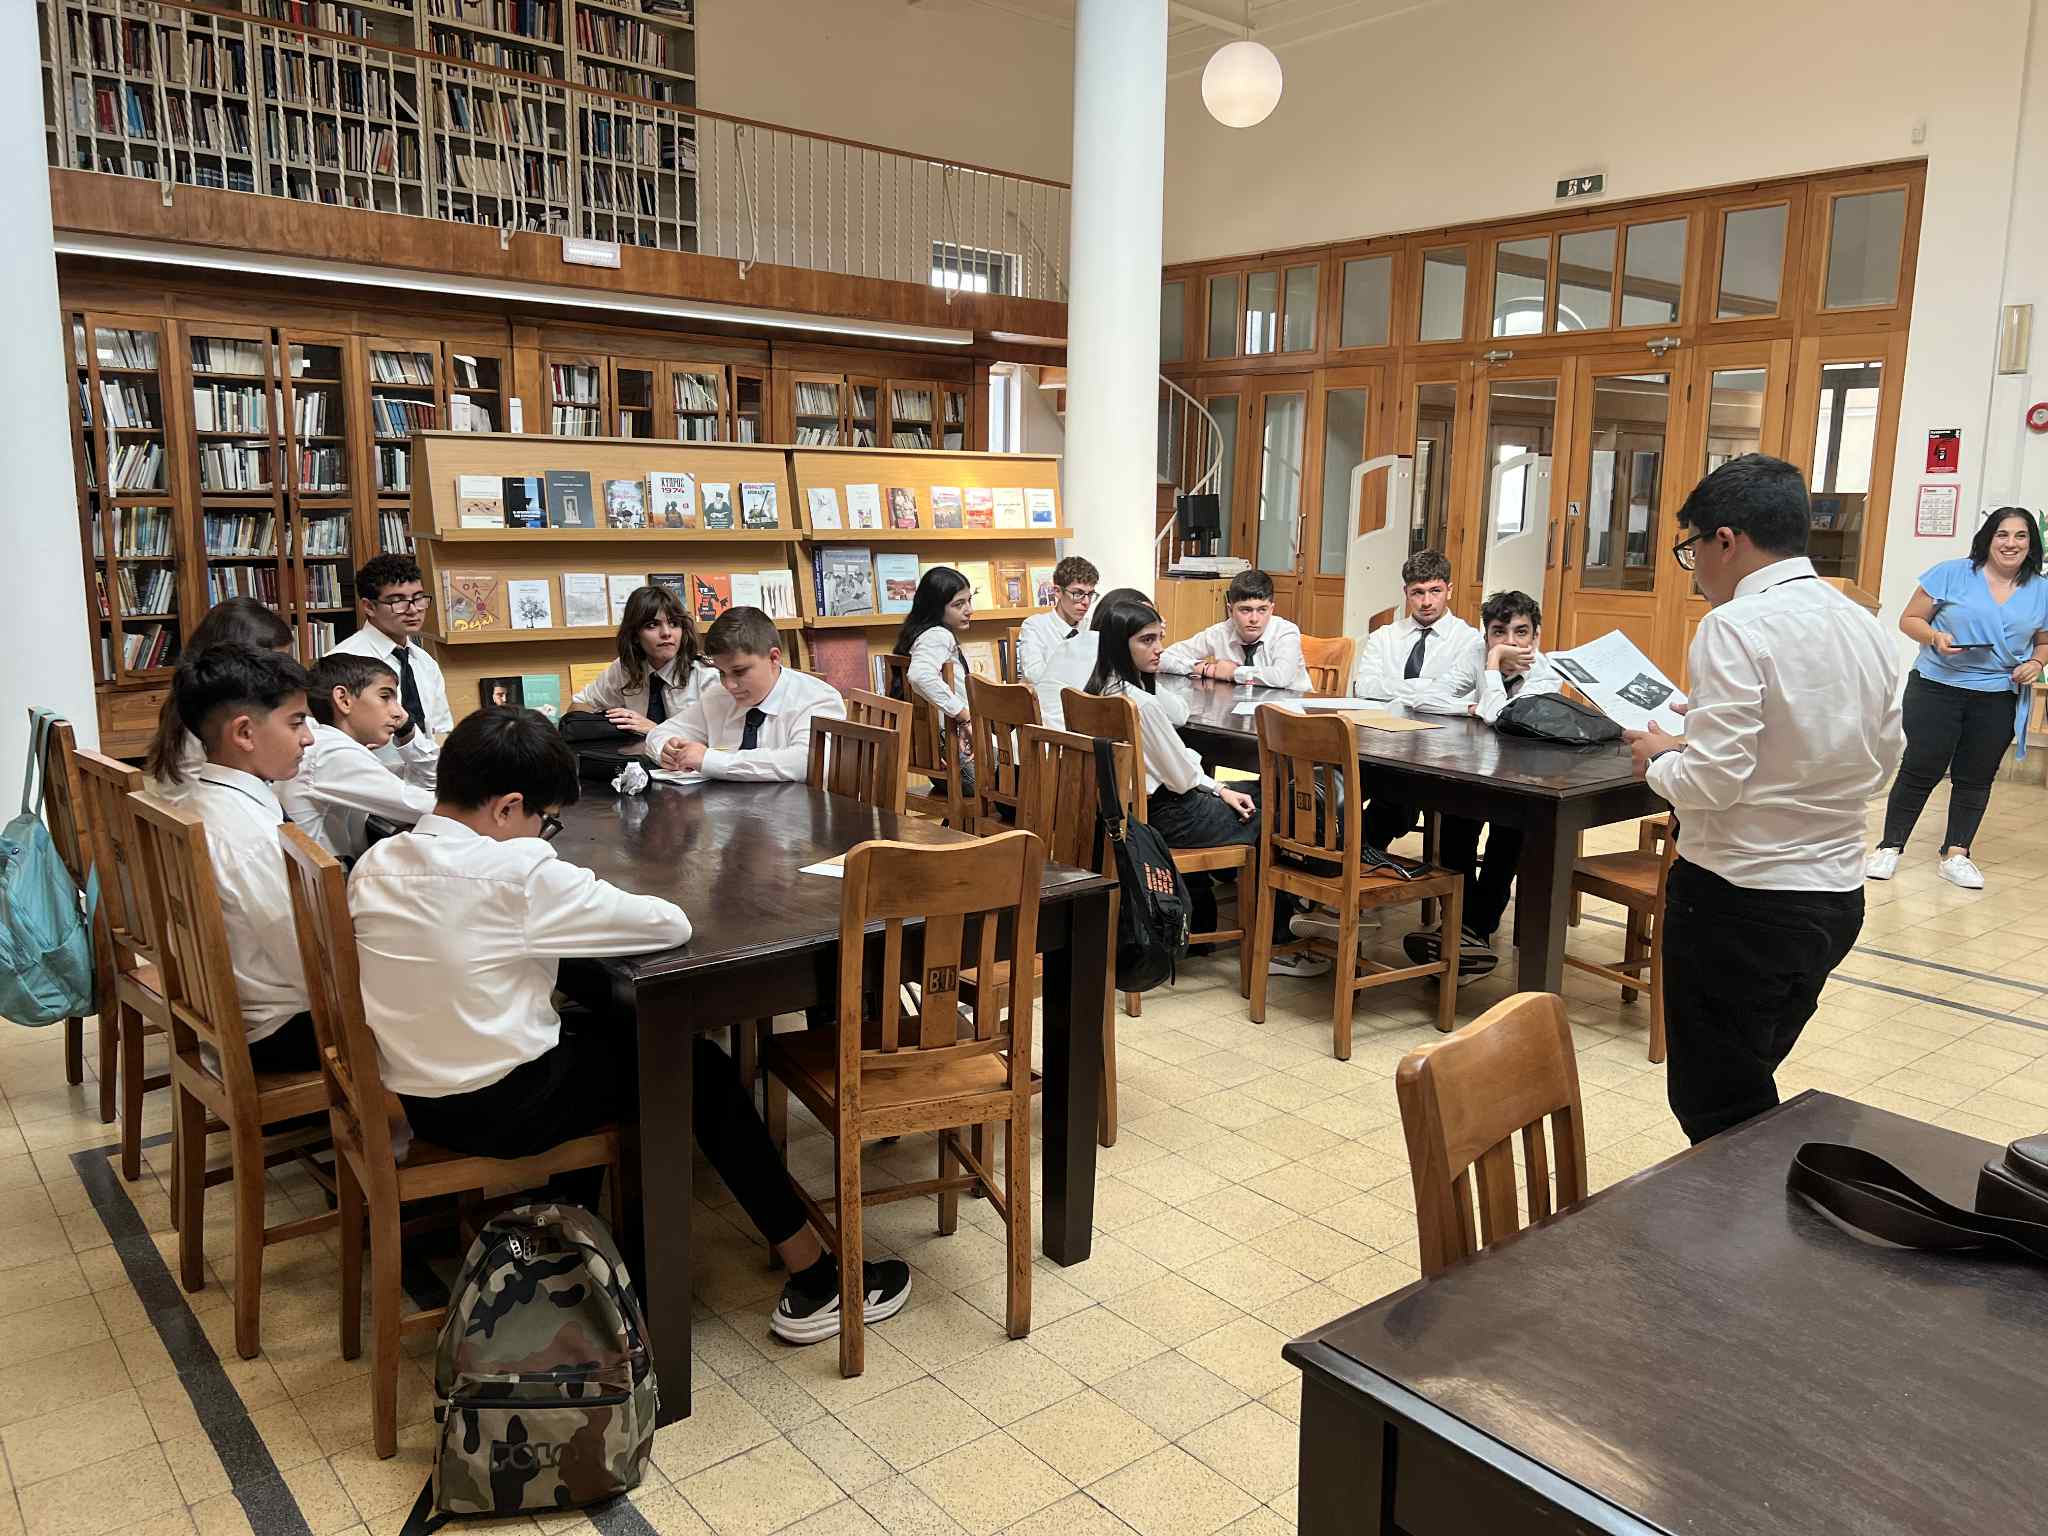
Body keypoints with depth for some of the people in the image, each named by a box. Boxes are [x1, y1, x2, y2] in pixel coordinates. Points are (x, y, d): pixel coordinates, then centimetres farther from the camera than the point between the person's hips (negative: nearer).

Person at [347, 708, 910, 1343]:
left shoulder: (372, 867, -2)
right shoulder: (517, 873, -24)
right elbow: (672, 924, -20)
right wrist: (599, 901, 0)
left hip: (417, 1102, 8)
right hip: (505, 1110, -8)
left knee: (601, 1028, 29)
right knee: (700, 1068, 10)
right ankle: (816, 1284, 15)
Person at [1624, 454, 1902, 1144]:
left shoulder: (1735, 627, -18)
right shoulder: (1864, 627, 6)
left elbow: (1713, 780, -22)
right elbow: (1882, 759, 15)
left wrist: (1659, 757, -4)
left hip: (1739, 904, -8)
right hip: (1837, 894, 8)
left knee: (1716, 1111, 7)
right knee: (1752, 1090, 22)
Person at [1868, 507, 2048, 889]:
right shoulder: (1952, 574, -4)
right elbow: (1910, 619, -1)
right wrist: (1935, 636, -20)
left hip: (1999, 698, 3)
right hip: (1937, 689, -3)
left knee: (1975, 777, 9)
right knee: (1920, 770, 0)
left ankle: (1956, 854, 18)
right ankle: (1890, 847, 10)